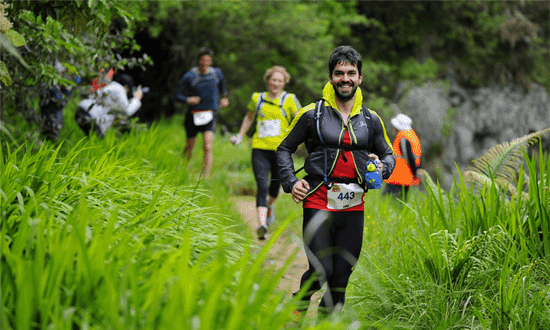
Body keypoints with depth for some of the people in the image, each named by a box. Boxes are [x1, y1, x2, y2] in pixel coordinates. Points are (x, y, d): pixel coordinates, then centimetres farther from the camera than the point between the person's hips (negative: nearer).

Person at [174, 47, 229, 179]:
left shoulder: (217, 73, 1)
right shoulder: (189, 76, -9)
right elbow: (178, 95, -6)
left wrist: (224, 97, 29)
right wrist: (187, 100, -24)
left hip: (210, 115, 1)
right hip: (194, 115, -1)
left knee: (208, 147, -18)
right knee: (189, 147, 13)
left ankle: (206, 177, -19)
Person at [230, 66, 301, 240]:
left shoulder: (289, 100, 3)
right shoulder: (257, 99, 10)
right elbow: (249, 117, 27)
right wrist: (240, 136, 23)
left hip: (280, 150, 0)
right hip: (260, 149, 0)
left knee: (275, 185, 15)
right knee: (262, 186, -15)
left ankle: (269, 206, 49)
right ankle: (261, 224, -24)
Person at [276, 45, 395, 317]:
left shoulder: (371, 120, 11)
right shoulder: (312, 114, 2)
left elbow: (388, 154, 24)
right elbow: (284, 149, 10)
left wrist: (382, 168, 0)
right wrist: (291, 182, -4)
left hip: (353, 207, 4)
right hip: (319, 205, -3)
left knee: (341, 276, 4)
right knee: (321, 271, -12)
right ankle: (299, 308, 18)